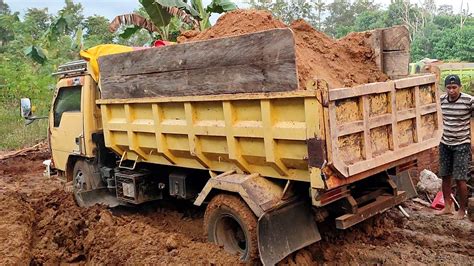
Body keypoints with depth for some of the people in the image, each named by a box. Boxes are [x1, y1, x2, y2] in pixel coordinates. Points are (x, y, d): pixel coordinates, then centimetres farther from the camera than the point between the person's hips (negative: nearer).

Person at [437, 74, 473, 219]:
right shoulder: (441, 99, -1)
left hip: (462, 145, -4)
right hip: (445, 144, 5)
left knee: (460, 179, -2)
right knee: (445, 176, 11)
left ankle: (462, 210, 16)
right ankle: (447, 206, 26)